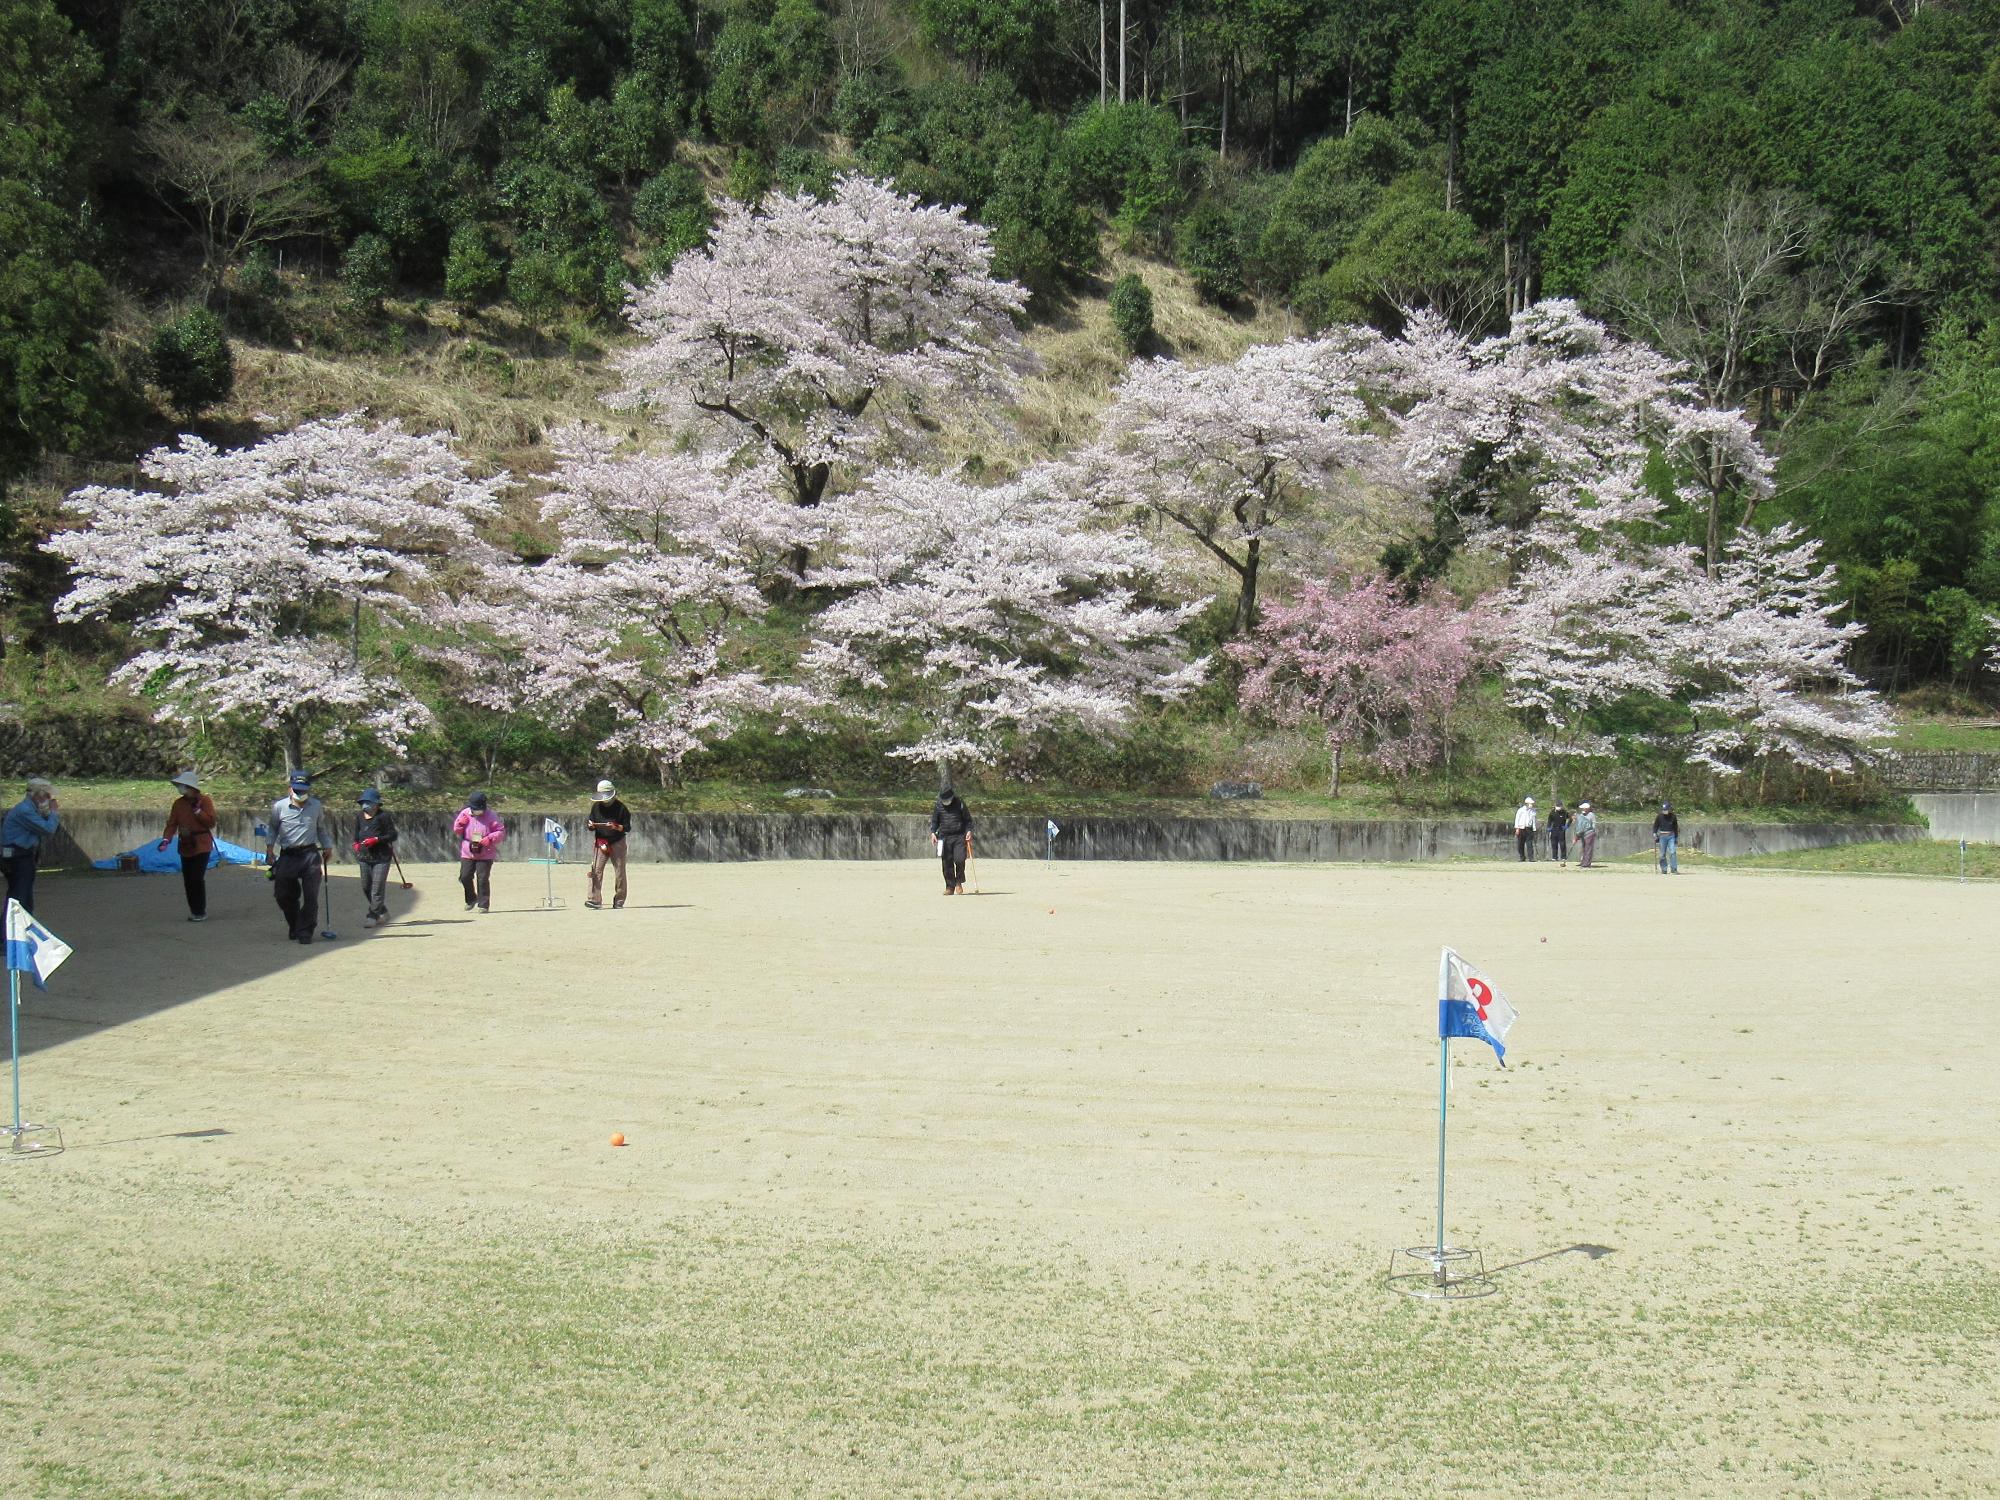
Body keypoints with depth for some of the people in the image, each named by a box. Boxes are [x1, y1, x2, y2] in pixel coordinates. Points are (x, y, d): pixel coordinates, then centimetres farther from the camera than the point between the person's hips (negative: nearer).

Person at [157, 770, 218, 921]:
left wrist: (197, 810, -18)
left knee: (198, 879, -11)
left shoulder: (204, 800, -5)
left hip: (202, 846, -5)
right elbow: (172, 823, 2)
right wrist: (166, 839, -13)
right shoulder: (178, 803, 7)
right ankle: (194, 911, 16)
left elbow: (211, 822, -10)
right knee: (188, 881, 6)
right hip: (185, 847, 5)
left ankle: (201, 912, -3)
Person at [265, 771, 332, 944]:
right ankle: (294, 925, 27)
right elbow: (273, 829, 14)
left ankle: (304, 931, 2)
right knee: (283, 894, 3)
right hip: (287, 856, 0)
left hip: (310, 854, 0)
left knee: (311, 897, -6)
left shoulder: (316, 806, 7)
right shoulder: (279, 806, 2)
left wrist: (327, 847, 15)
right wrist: (270, 846, 3)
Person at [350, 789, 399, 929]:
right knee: (366, 887, 11)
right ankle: (382, 912, 26)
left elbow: (392, 835, -7)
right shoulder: (359, 817, 9)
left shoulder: (383, 816, -9)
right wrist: (356, 843, 4)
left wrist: (376, 840, -16)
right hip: (365, 856, 7)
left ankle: (373, 916, -5)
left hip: (381, 856, -7)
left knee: (377, 887, -8)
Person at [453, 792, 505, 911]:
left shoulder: (491, 817, -6)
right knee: (465, 877, 3)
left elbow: (501, 831, -4)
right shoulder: (465, 814, 3)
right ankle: (471, 899, 26)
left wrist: (490, 839, -19)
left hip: (485, 854, -3)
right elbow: (456, 831, 10)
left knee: (483, 879, -6)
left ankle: (483, 905, 3)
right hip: (467, 852, 3)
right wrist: (460, 824, -11)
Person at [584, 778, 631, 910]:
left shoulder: (621, 808, -5)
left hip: (617, 842, -2)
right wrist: (590, 825, -12)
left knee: (620, 872, 3)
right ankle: (595, 900, -17)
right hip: (601, 842, 2)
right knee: (596, 870, -12)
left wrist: (616, 827, -24)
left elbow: (627, 828, -6)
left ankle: (619, 901, 14)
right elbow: (590, 824, 12)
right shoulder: (596, 807, 5)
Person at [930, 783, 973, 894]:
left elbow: (968, 819, 7)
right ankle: (950, 887, 9)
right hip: (944, 838, 2)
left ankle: (959, 882, 8)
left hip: (959, 836, -2)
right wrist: (933, 832, -1)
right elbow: (934, 821, 15)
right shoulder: (938, 807, 7)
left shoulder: (959, 804, 2)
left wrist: (969, 831, -7)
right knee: (947, 863, 0)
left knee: (959, 860, -15)